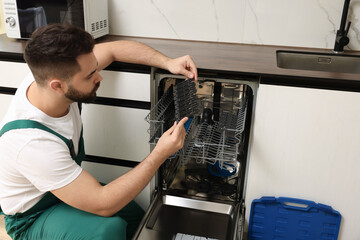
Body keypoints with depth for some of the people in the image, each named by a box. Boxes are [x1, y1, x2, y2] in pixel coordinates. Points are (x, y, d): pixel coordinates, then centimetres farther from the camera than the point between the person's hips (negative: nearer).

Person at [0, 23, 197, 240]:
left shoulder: (54, 74, -21)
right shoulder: (32, 141, -40)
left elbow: (113, 49, -6)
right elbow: (102, 205, -35)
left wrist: (168, 62, -20)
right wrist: (160, 154, -33)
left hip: (69, 188, 7)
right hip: (33, 219, -7)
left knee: (138, 217, 5)